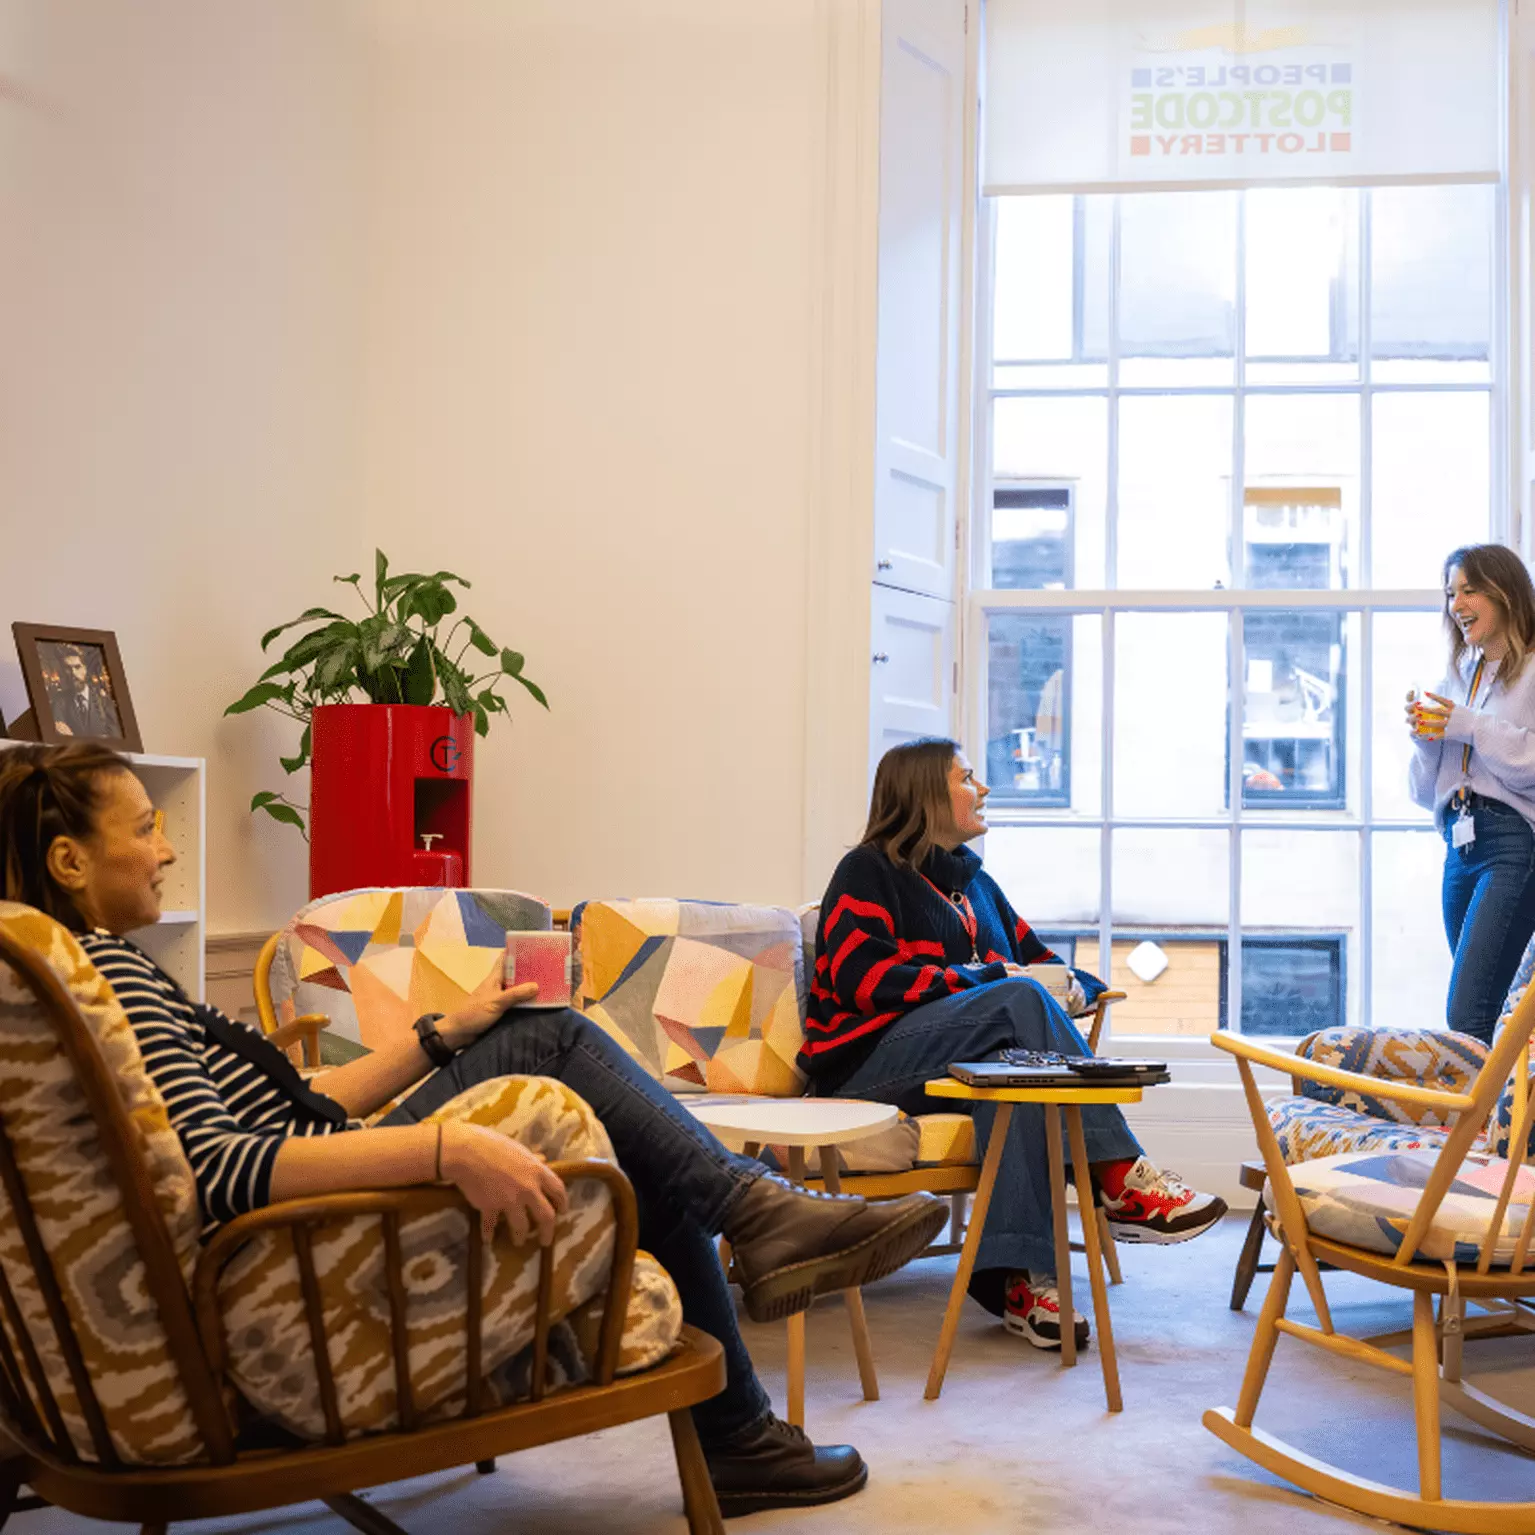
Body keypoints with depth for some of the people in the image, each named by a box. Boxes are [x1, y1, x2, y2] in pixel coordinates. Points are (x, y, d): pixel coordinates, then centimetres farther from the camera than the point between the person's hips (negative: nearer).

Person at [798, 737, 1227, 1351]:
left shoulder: (974, 882, 26)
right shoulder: (867, 872, 3)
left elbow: (1040, 962, 25)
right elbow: (862, 980, -12)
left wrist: (1071, 986, -1)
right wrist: (989, 977, -15)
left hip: (962, 1066, 6)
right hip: (870, 1058, -6)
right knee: (1018, 1000, -31)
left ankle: (1015, 1275, -43)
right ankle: (1121, 1182, -33)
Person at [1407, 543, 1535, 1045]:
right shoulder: (1460, 675, 21)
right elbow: (1428, 791, 21)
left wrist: (1471, 728, -12)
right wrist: (1427, 736, 3)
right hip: (1460, 843, 7)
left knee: (1466, 1015, -17)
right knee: (1473, 1013, 5)